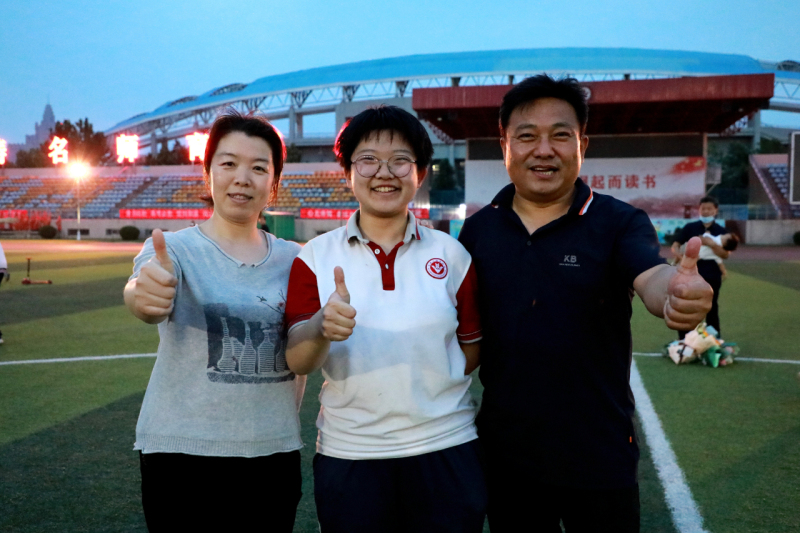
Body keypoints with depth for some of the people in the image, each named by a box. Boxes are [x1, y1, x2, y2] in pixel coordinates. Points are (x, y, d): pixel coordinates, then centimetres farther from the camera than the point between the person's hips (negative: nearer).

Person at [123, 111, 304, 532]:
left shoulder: (293, 259, 3)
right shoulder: (175, 250, -7)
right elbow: (148, 296, -29)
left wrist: (286, 417, 2)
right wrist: (142, 295, -49)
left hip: (275, 454, 3)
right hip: (184, 453, -3)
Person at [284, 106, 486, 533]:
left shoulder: (451, 254, 1)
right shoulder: (316, 257, -1)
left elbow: (471, 349, 9)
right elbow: (297, 362, -9)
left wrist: (423, 390, -4)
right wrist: (321, 328, -29)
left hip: (445, 450, 1)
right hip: (347, 453, 0)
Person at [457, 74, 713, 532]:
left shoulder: (619, 222, -7)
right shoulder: (479, 229, 0)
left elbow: (652, 278, -25)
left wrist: (678, 293, -48)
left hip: (600, 456, -2)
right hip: (505, 454, 2)